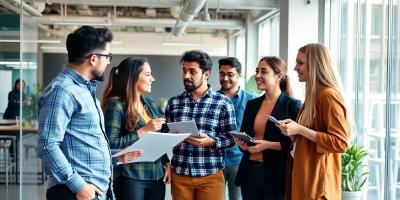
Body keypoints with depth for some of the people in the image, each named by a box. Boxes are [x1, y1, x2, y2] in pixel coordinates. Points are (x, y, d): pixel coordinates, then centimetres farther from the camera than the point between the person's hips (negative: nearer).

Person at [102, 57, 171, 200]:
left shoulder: (149, 103, 11)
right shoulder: (116, 105, -10)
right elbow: (111, 145, -17)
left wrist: (167, 163, 7)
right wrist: (144, 130, -17)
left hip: (157, 175, 6)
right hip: (130, 177, -6)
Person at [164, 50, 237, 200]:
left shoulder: (223, 103, -2)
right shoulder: (173, 103, 7)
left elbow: (231, 137, -2)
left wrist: (211, 142, -18)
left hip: (210, 175, -2)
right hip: (179, 174, 2)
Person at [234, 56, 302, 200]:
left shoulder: (293, 105, -6)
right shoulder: (252, 104, 11)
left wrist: (268, 145, -19)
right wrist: (243, 144, -3)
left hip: (277, 175, -5)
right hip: (250, 171, 5)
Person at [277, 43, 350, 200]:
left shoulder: (329, 95, -14)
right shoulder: (313, 95, 14)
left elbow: (340, 143, -20)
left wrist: (300, 130, -21)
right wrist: (292, 128, 5)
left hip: (317, 181, -9)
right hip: (303, 176, 9)